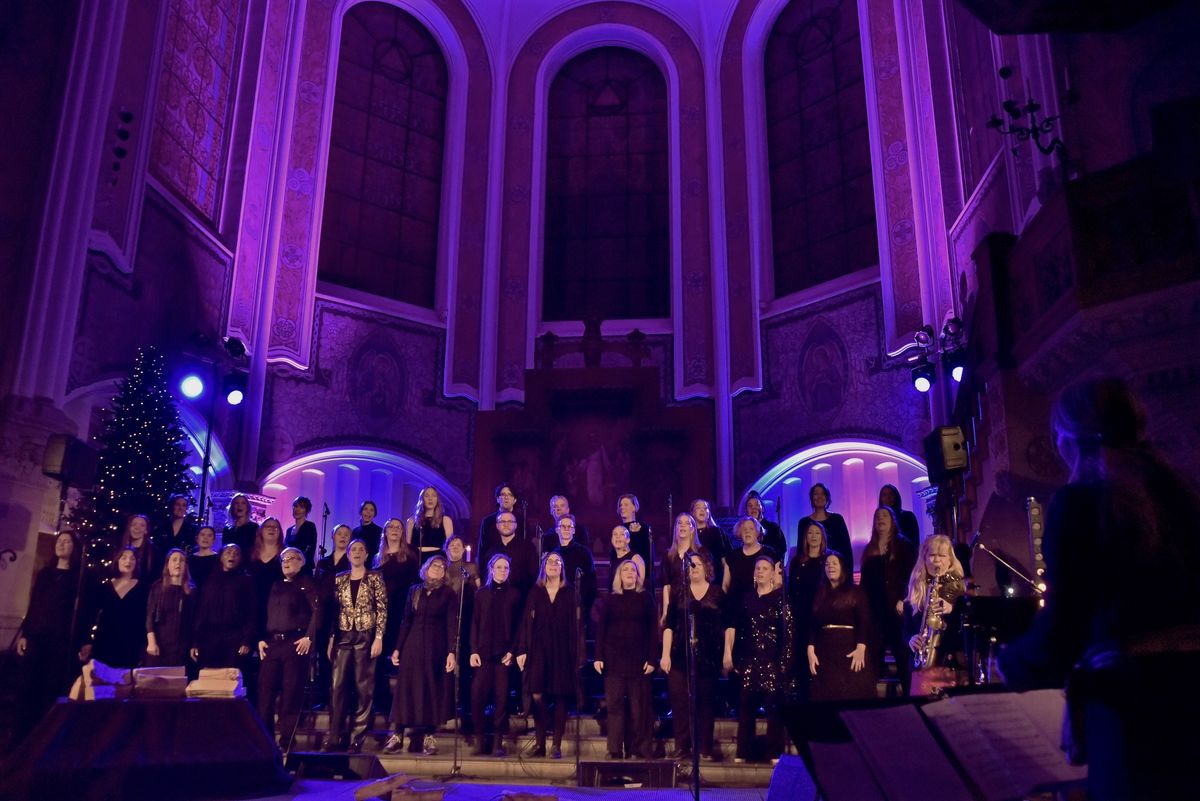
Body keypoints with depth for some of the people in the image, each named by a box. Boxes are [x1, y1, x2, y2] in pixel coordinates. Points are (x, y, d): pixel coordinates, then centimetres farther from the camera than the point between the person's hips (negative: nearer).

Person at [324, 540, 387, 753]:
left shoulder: (374, 578, 0)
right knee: (337, 687, 0)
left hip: (366, 637, -3)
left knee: (364, 688, 1)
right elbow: (335, 610, 12)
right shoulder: (340, 579, 11)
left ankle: (357, 739, 7)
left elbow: (382, 609, -4)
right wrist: (331, 639, 7)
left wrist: (379, 637, -11)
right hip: (343, 637, 3)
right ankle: (333, 737, 8)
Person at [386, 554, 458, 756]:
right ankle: (398, 735, 7)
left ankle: (429, 737, 8)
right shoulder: (414, 591, 9)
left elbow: (452, 625, -7)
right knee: (406, 688, 1)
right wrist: (397, 648, 5)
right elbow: (406, 622, 10)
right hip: (412, 646, 3)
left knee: (432, 690, 1)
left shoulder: (449, 594, -1)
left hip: (436, 648, -2)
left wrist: (451, 652, -16)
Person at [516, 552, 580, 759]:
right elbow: (526, 622, 5)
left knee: (561, 697, -1)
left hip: (562, 650, -1)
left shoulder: (569, 593, 6)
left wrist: (577, 653, -5)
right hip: (538, 649, 1)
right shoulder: (535, 592, 10)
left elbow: (574, 625, 2)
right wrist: (522, 650, -3)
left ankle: (557, 745, 5)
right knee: (537, 695, -5)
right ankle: (540, 744, 5)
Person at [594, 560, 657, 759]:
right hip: (614, 659, 1)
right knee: (614, 705, 0)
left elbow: (653, 629, 3)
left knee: (639, 707, 0)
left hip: (638, 659, -1)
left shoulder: (646, 598, 6)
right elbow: (600, 629, 7)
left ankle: (640, 749, 7)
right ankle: (615, 750, 4)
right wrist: (598, 657, -3)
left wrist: (651, 659, -6)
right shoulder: (610, 600, 9)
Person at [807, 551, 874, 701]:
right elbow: (812, 624, 9)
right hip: (825, 651, 3)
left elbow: (864, 622, -6)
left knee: (852, 694, -7)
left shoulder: (856, 592, 5)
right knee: (825, 694, 1)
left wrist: (861, 648, -19)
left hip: (850, 650, -3)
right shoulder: (819, 593, 15)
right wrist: (810, 651, -3)